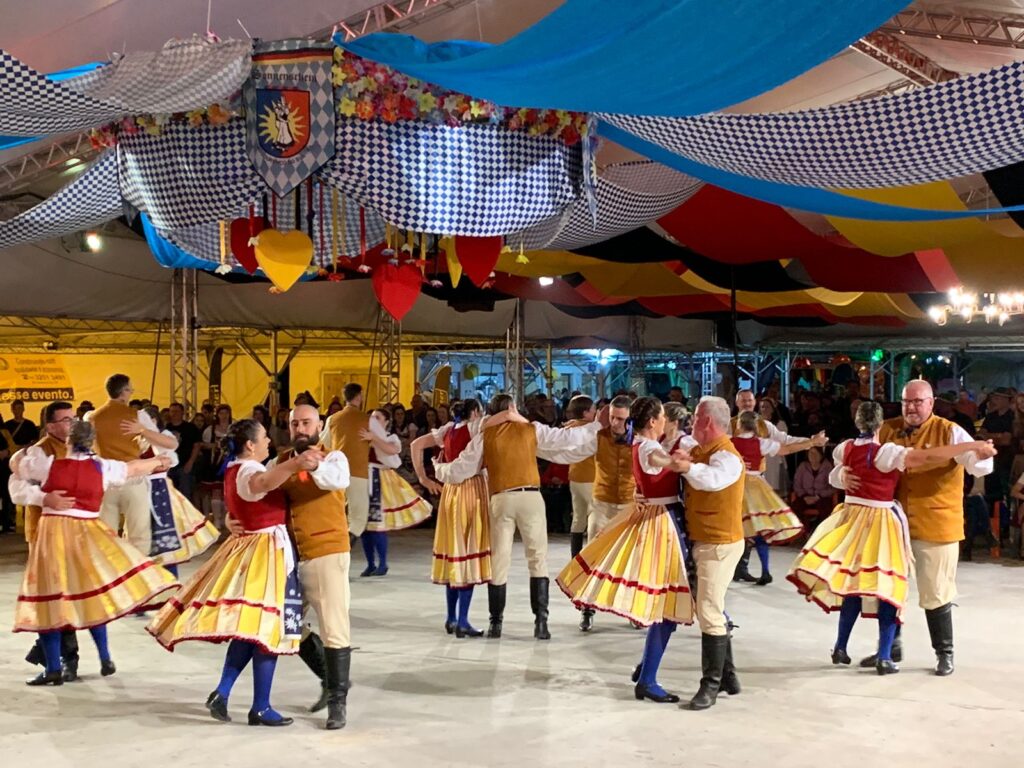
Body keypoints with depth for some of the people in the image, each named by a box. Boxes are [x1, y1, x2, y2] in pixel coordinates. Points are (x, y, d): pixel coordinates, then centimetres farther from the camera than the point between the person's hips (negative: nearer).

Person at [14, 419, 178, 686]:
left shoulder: (48, 464, -3)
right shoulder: (103, 467, 1)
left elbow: (17, 466, 14)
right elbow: (135, 468, 18)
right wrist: (159, 461, 37)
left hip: (53, 533, -2)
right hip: (86, 533, 2)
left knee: (48, 599, 2)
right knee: (91, 595, 16)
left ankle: (53, 669, 2)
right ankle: (105, 659, 16)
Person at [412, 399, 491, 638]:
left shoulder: (446, 430, 12)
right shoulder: (474, 427, -5)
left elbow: (416, 445, 14)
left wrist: (423, 478, 12)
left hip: (450, 491, 6)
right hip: (472, 490, -6)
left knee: (454, 549, 13)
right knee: (469, 551, -4)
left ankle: (451, 618, 17)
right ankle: (462, 621, -6)